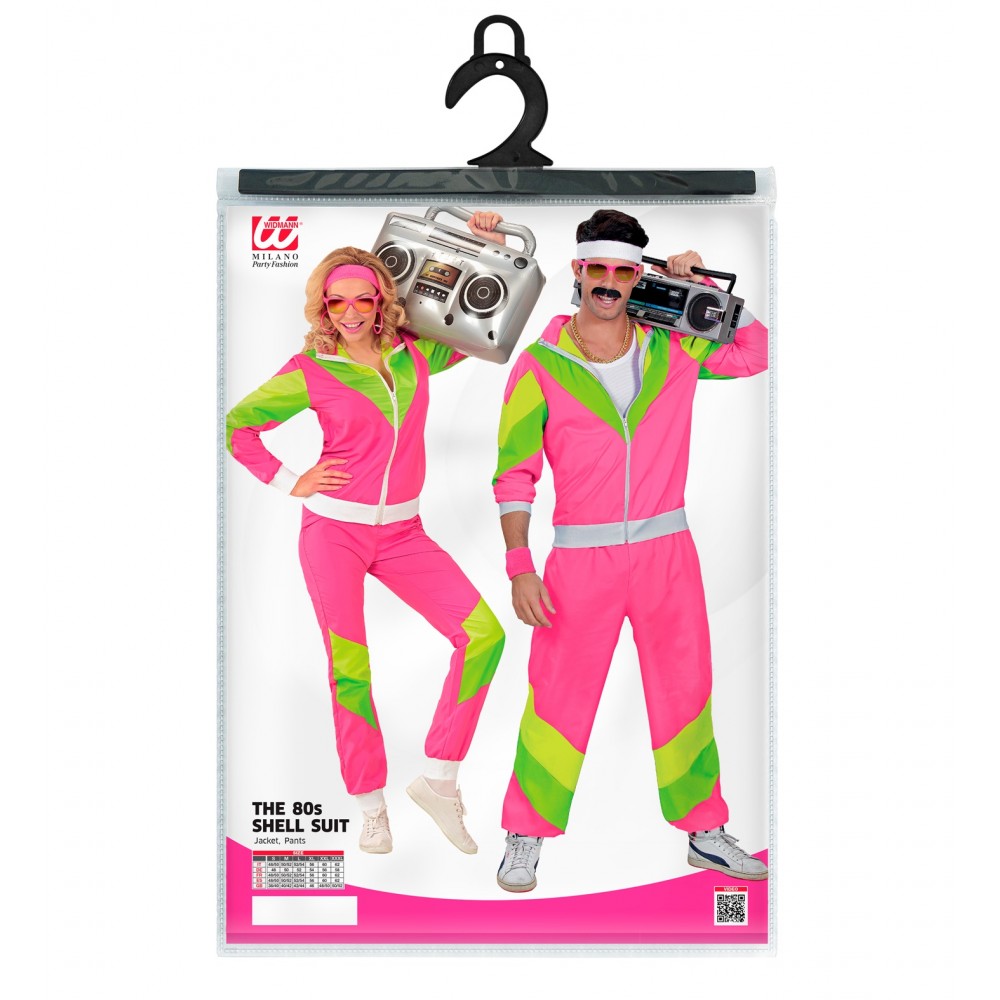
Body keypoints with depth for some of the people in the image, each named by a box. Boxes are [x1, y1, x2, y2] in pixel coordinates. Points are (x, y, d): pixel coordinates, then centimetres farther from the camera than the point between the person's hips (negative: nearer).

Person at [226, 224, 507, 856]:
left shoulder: (415, 355, 5)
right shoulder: (310, 372, -3)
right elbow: (235, 425, 6)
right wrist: (288, 482, -1)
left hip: (403, 532, 3)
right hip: (334, 530, -3)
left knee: (484, 634, -11)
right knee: (349, 668, -1)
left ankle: (439, 776, 3)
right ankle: (372, 805, 18)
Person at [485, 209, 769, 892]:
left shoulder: (674, 349, 3)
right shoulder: (541, 365, -4)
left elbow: (755, 353, 15)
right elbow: (515, 473, -2)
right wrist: (520, 568, -8)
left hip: (668, 551, 3)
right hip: (581, 558, -2)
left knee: (686, 693, 12)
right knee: (559, 699, 2)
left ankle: (705, 832, 30)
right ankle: (527, 838, 21)